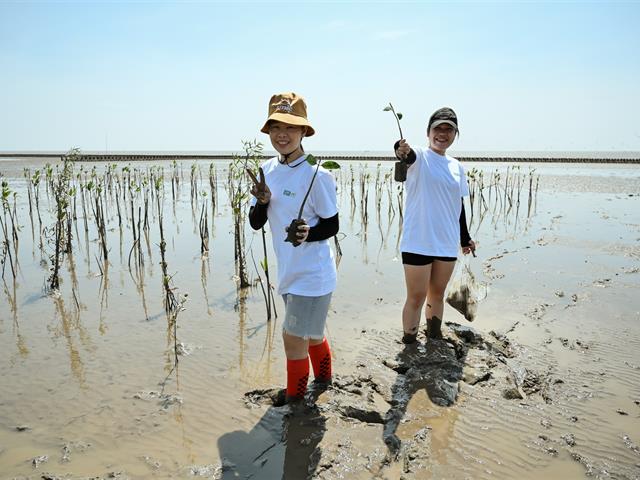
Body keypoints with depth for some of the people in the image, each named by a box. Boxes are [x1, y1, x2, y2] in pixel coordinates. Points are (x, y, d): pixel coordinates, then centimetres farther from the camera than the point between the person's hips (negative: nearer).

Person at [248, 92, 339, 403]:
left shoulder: (316, 175, -19)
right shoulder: (268, 170, 1)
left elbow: (332, 226, -11)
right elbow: (255, 224, 3)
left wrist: (307, 233, -30)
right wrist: (262, 201, -17)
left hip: (312, 273, -7)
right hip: (288, 271, 7)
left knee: (293, 337, 2)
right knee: (310, 333, 24)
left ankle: (294, 400, 26)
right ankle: (324, 378, 48)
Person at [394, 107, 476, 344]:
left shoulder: (456, 166, 11)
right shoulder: (419, 157, -5)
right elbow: (407, 154, -30)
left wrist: (465, 238, 22)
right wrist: (402, 150, -55)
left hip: (447, 242, 6)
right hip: (418, 241, -5)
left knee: (437, 293, 17)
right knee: (416, 297, -1)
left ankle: (434, 338, 34)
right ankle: (409, 344, 13)